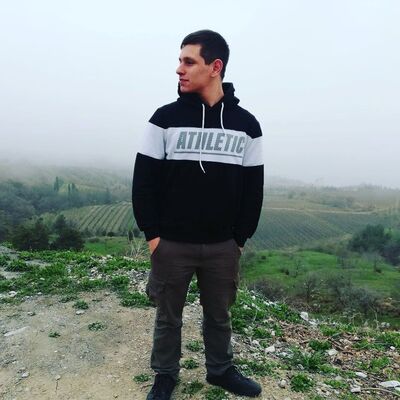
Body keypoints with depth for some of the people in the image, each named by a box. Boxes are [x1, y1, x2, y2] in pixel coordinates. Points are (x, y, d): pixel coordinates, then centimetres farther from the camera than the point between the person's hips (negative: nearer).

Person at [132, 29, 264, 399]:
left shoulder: (247, 125, 0)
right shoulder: (165, 118, -4)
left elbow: (253, 188, 4)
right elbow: (144, 180, -3)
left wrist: (241, 238, 1)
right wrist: (152, 233, -6)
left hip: (223, 247, 1)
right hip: (172, 245, -1)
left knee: (219, 314, 17)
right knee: (168, 315, 14)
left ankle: (221, 370, 40)